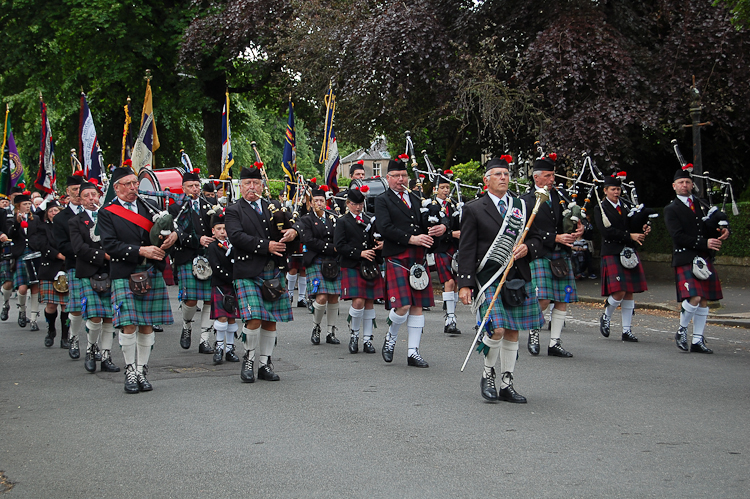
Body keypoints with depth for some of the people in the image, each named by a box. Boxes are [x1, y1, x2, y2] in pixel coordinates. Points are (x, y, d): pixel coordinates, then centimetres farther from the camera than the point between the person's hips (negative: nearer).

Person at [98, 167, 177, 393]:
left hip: (152, 273, 4)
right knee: (129, 325, -8)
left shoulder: (148, 206, 14)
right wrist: (141, 251, -18)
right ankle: (130, 371, 7)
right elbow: (110, 244, -10)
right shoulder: (107, 213, 1)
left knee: (147, 325, 6)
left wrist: (173, 234, -11)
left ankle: (142, 371, 15)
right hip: (124, 275, -4)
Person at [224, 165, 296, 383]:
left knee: (270, 320, 6)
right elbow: (237, 236, -13)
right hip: (248, 273, -4)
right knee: (254, 319, -13)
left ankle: (265, 363, 16)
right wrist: (266, 246, -18)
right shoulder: (233, 211, 3)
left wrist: (294, 230, -10)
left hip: (274, 272, 4)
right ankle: (248, 360, 7)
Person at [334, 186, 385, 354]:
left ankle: (367, 339, 11)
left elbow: (377, 239, 22)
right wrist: (360, 253, -15)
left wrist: (381, 244, -3)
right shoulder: (343, 222, 2)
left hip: (371, 265, 4)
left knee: (369, 302, 4)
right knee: (358, 301, -16)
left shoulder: (370, 220, 15)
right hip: (352, 267, -4)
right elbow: (339, 246, -7)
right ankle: (354, 334, 5)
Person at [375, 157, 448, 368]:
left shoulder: (416, 199, 18)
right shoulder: (382, 200, 1)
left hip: (418, 259, 6)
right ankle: (391, 336, 15)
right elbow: (384, 228, -13)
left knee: (417, 306, 5)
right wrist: (411, 239, -19)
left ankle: (413, 352, 11)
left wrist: (442, 226, -7)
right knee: (403, 305, -14)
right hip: (396, 259, -5)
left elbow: (440, 217, 17)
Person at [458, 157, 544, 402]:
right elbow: (467, 250, -3)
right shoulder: (474, 209, 1)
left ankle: (507, 384, 18)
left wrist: (528, 247, -7)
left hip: (518, 278, 5)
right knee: (496, 329, -16)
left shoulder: (523, 206, 12)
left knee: (512, 332, 8)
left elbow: (537, 238, 17)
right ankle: (487, 375, 8)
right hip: (489, 279, -4)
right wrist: (465, 283, -10)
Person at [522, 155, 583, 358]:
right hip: (540, 256, -5)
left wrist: (578, 229, -7)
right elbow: (532, 232, -8)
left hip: (562, 255, 5)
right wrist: (556, 238, -15)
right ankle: (533, 332, 14)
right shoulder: (527, 201, -1)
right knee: (543, 300, -13)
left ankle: (555, 343, 9)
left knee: (562, 301, 2)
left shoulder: (559, 197, 14)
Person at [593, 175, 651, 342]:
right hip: (612, 254, -5)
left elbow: (632, 227, 18)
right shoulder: (600, 209, 0)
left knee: (629, 293, 3)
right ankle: (606, 317, 14)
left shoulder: (626, 207, 16)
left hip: (629, 253, 5)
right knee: (619, 292, -14)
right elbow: (606, 231, -13)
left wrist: (643, 230, -6)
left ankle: (627, 330, 8)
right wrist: (630, 235, -17)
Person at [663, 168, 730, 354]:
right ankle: (682, 331, 4)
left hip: (705, 259, 6)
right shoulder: (671, 210, -1)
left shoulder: (701, 204, 16)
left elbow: (713, 227, 19)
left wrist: (723, 233, -5)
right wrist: (704, 243, -18)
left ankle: (698, 341, 11)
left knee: (704, 300, 5)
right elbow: (678, 236, -12)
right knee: (694, 298, -18)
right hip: (685, 260, -6)